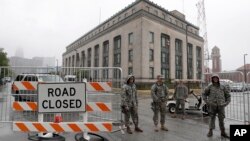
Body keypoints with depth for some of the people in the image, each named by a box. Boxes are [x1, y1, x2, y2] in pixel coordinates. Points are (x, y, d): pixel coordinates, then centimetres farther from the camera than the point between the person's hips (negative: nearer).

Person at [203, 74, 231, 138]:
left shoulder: (223, 87, 8)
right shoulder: (209, 87, 3)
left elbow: (228, 96, 15)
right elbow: (204, 94, 13)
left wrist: (226, 103, 2)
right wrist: (206, 102, 2)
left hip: (221, 106, 2)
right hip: (212, 105, -1)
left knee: (221, 119, 6)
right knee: (212, 118, 1)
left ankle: (223, 132, 19)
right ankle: (210, 131, 7)